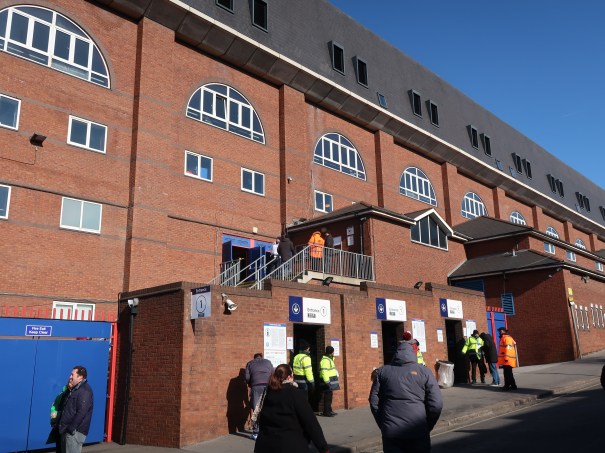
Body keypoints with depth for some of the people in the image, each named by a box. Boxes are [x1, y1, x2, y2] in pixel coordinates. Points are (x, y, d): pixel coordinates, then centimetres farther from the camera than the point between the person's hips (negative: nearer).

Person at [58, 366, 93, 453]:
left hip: (75, 431, -10)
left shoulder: (84, 391, -15)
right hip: (67, 430, 10)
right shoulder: (74, 389, 18)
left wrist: (71, 428, -22)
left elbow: (81, 412, -23)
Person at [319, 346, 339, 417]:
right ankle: (326, 412, -3)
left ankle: (329, 410, 24)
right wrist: (327, 382, -26)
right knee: (327, 397, -7)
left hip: (330, 381, 10)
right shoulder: (325, 360, -17)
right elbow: (324, 372, -24)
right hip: (328, 381, -10)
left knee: (330, 396, 16)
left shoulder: (329, 359, 17)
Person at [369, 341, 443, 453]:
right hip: (417, 430, -1)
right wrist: (427, 427, 9)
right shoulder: (424, 371, 3)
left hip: (390, 431, 1)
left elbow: (374, 401, 7)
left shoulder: (383, 371, 8)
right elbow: (436, 404, -3)